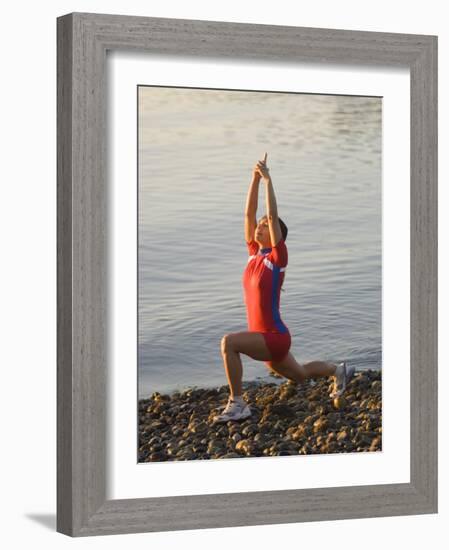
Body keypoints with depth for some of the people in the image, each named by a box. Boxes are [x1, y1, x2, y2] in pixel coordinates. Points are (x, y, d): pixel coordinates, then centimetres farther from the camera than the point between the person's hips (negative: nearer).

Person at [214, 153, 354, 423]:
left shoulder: (278, 256, -13)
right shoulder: (254, 252, 4)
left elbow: (273, 216, -21)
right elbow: (249, 213, 1)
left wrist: (268, 178, -20)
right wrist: (255, 178, -3)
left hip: (276, 338, -9)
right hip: (265, 338, 9)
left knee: (229, 342, -30)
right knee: (300, 375, 29)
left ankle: (238, 404, -22)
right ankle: (339, 371, 54)